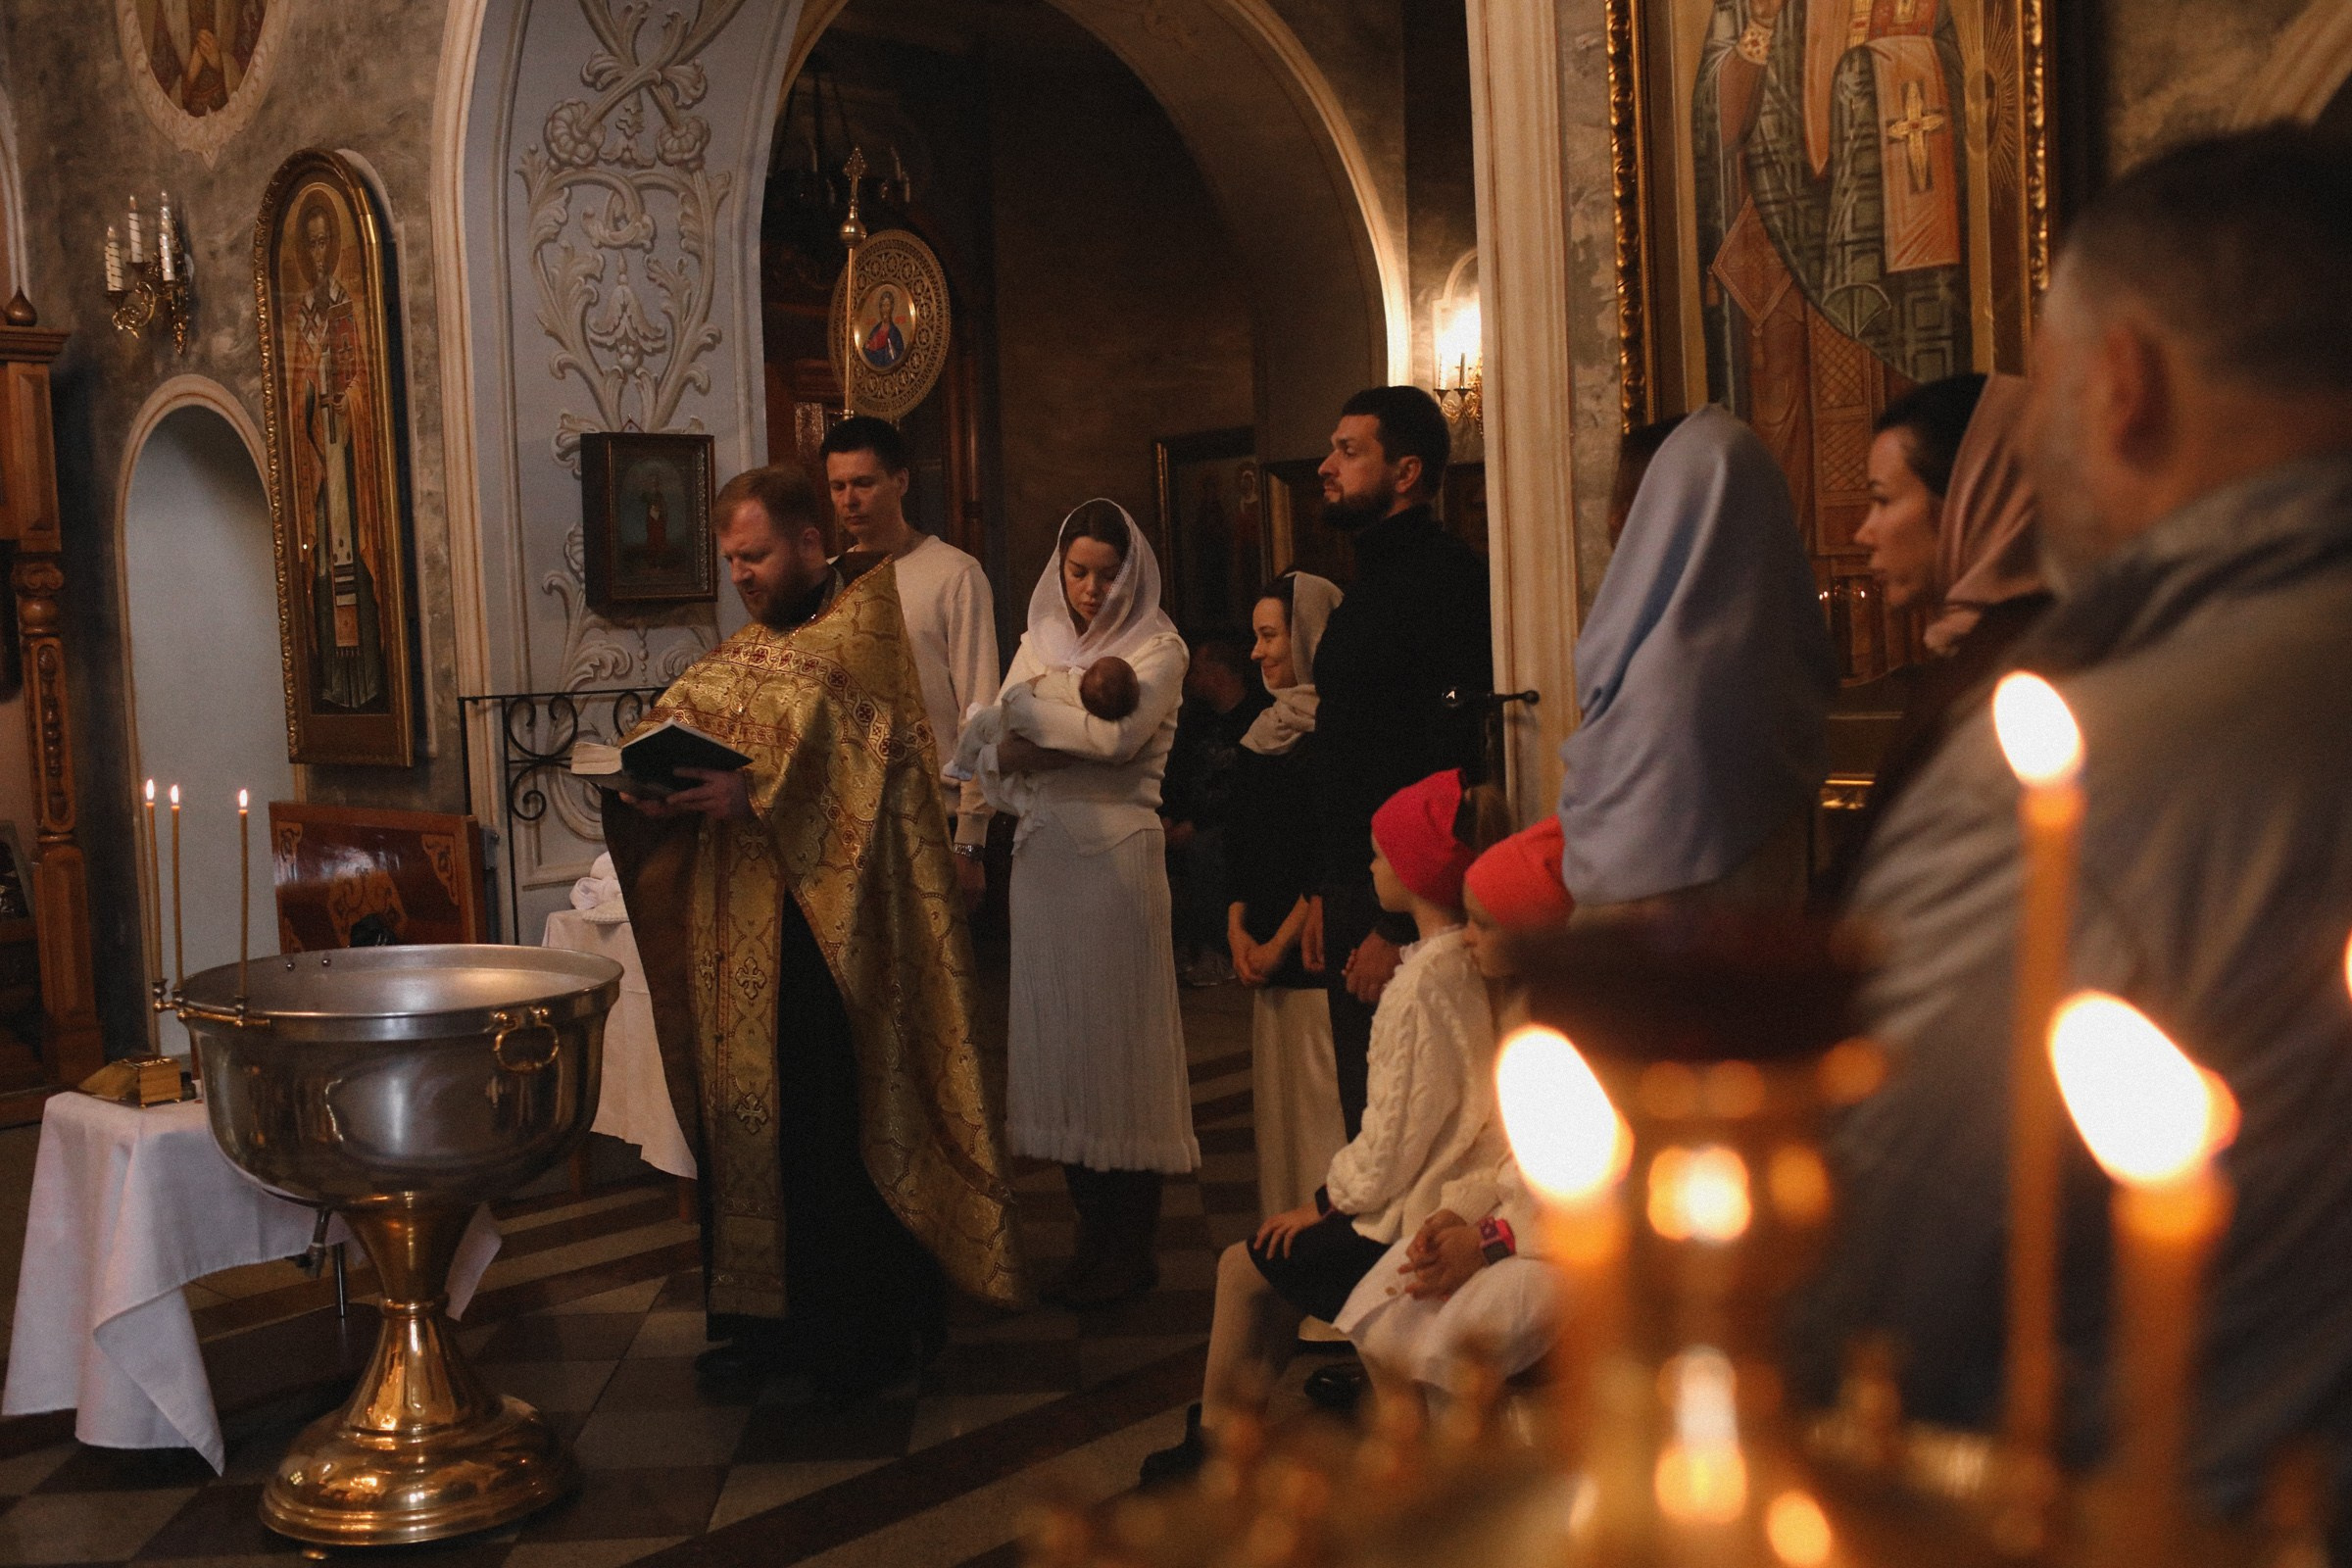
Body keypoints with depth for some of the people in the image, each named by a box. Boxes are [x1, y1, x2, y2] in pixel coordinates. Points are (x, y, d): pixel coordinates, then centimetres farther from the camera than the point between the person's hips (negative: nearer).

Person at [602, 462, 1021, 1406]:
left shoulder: (866, 629, -4)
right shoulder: (744, 654, 18)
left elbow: (870, 762, -16)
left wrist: (754, 798, -23)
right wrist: (649, 790, -6)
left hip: (834, 930, -7)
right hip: (744, 939, 7)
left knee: (840, 1124, -2)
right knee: (748, 1119, 8)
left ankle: (868, 1334, 9)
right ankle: (772, 1319, 18)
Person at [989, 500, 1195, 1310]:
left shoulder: (1157, 648, 1)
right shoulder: (1040, 643, 15)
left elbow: (1120, 735, -16)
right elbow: (992, 749, 4)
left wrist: (1027, 713, -5)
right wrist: (1078, 738, -13)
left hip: (1118, 852, -5)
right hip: (1043, 850, 5)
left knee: (1118, 1036, -3)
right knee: (1057, 1033, 6)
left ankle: (1132, 1248, 6)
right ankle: (1093, 1236, 16)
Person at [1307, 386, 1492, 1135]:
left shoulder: (1446, 576, -14)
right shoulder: (1370, 582, 17)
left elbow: (1452, 764, -22)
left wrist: (1397, 926, -23)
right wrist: (1327, 893, 17)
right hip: (1356, 893, 10)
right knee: (1365, 1115, 15)